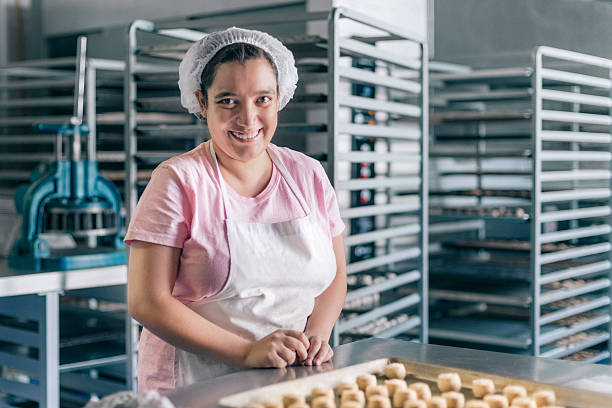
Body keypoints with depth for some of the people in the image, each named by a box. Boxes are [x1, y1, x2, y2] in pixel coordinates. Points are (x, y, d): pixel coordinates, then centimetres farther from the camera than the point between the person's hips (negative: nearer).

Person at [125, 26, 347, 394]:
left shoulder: (308, 175, 9)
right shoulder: (178, 181, -4)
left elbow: (335, 276, 16)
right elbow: (147, 302, -10)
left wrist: (316, 334, -4)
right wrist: (247, 352, -18)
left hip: (298, 382, 3)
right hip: (198, 388, -3)